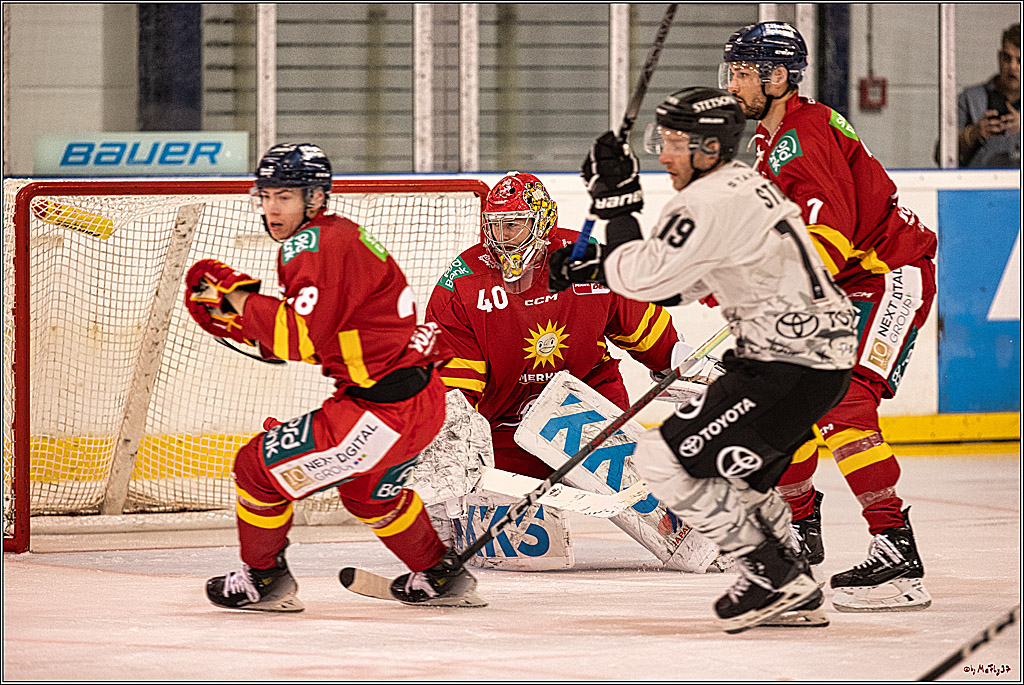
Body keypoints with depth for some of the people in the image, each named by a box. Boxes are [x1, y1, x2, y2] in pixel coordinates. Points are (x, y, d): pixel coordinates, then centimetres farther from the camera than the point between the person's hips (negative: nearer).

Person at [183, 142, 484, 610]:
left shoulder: (315, 246, -16)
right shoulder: (337, 237, 17)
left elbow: (303, 338, -24)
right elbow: (317, 339, 22)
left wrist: (240, 297, -11)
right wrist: (236, 320, 13)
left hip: (383, 411, -11)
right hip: (422, 399, 11)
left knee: (259, 467, 0)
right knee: (366, 491, 37)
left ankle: (262, 579, 17)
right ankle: (439, 578, 46)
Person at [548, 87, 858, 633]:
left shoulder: (712, 203, -17)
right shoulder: (741, 184, 16)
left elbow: (644, 279, -19)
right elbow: (680, 283, 22)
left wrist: (616, 201, -9)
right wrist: (593, 265, 13)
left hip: (790, 370, -11)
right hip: (823, 351, 11)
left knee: (665, 460, -8)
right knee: (733, 468, 26)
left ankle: (771, 576, -3)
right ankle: (792, 587, 29)